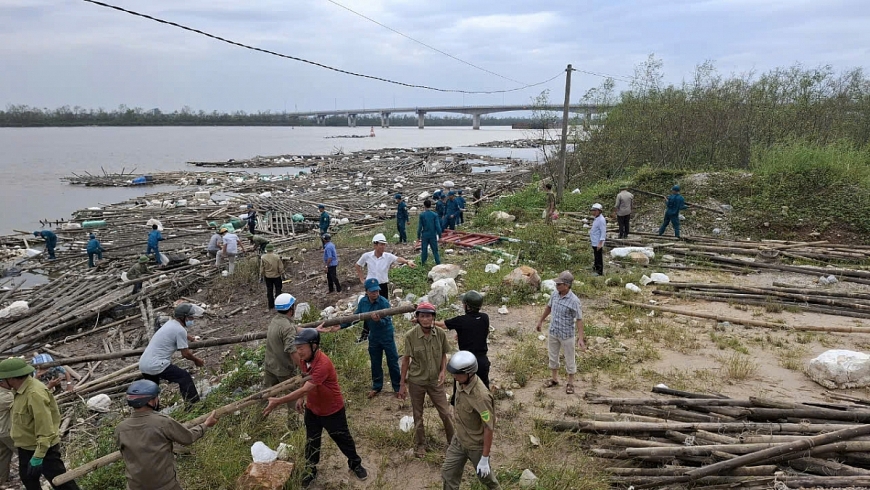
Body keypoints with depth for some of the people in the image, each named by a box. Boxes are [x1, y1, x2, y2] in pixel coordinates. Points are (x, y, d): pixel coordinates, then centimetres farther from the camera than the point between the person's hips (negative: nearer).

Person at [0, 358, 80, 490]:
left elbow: (45, 429, -31)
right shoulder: (22, 389, 0)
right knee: (28, 479, 28)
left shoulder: (35, 393, -31)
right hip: (26, 447, 10)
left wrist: (38, 456, -28)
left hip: (43, 449, -10)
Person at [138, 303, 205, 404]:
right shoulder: (180, 330, -13)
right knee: (185, 377, -3)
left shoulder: (170, 323, 13)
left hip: (143, 364, 9)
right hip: (156, 366, -9)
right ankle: (194, 403, -2)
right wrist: (196, 360, 10)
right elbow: (185, 354, -6)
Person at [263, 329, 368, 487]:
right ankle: (310, 470, 39)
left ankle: (355, 464, 38)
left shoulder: (323, 364, -38)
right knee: (311, 441, 18)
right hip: (312, 409, 6)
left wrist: (278, 401, -40)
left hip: (332, 411, -6)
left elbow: (304, 389, -40)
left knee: (343, 438, 14)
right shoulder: (306, 359, -11)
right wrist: (301, 399, -4)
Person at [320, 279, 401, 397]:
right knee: (375, 364, 18)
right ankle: (377, 386, 36)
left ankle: (397, 387, 23)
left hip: (387, 336, -5)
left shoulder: (384, 302, -23)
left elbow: (386, 322, -28)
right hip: (373, 337, 5)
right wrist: (340, 326, -7)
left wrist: (379, 320, -51)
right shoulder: (363, 302, -6)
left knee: (392, 362, 7)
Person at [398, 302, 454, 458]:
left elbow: (443, 355, 3)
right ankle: (420, 445, 36)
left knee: (445, 413, 9)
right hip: (416, 381, -1)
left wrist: (443, 371, -14)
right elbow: (405, 360, -8)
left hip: (435, 381, 1)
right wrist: (402, 384, -4)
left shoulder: (440, 334, -12)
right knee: (418, 415, 15)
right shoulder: (410, 336, -17)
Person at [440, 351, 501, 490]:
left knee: (483, 474, 20)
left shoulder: (481, 396, -36)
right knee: (448, 474, 13)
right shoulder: (463, 383, -11)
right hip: (459, 440, 7)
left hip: (476, 445, -7)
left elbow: (489, 428, -28)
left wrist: (485, 459, -21)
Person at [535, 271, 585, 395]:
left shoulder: (574, 301, -23)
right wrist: (541, 321, 21)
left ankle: (570, 383, 29)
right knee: (552, 356, 19)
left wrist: (580, 338, -24)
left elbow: (579, 320, -20)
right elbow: (548, 307, 13)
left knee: (569, 359, 11)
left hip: (567, 335, -6)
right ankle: (554, 378, 39)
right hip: (553, 332, 6)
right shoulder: (555, 295, -5)